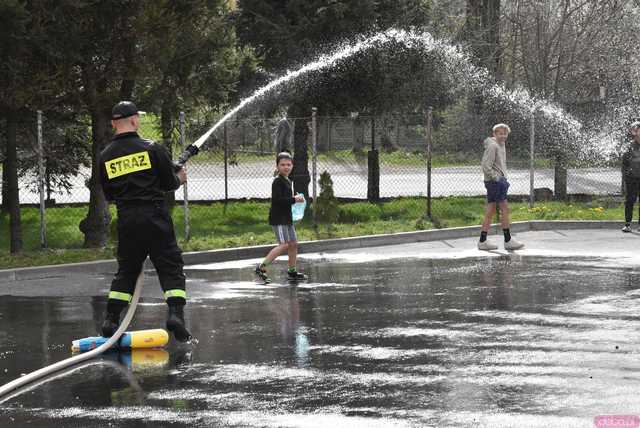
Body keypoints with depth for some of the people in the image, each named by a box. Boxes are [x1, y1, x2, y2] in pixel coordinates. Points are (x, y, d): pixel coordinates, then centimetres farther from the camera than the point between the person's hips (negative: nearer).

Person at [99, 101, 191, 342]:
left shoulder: (106, 156, 6)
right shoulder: (151, 148, -5)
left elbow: (108, 194, 12)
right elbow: (169, 183, 0)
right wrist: (179, 178, 22)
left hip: (126, 220, 4)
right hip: (155, 216, -4)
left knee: (126, 269, 15)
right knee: (171, 267, 2)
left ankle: (111, 321, 8)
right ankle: (176, 313, -14)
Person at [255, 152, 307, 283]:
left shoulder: (288, 181, 17)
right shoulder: (277, 181, -13)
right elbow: (276, 200, -23)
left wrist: (296, 199, 9)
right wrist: (294, 199, -21)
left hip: (287, 218, 10)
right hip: (278, 218, -10)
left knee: (293, 244, 12)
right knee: (284, 245, -16)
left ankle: (292, 271, 22)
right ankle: (261, 267, -15)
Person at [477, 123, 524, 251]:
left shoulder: (501, 146, 17)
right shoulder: (492, 146, -14)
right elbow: (486, 166, -20)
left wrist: (503, 178, 16)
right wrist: (497, 179, -19)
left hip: (499, 180, 10)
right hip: (494, 181, -10)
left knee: (490, 211, 8)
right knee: (505, 208, -6)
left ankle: (482, 241, 9)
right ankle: (508, 241, -1)